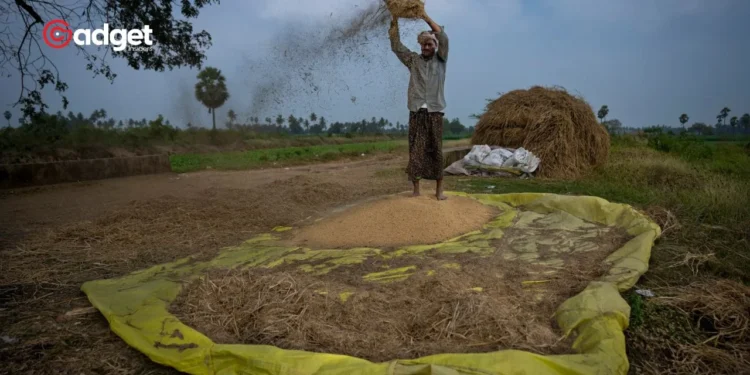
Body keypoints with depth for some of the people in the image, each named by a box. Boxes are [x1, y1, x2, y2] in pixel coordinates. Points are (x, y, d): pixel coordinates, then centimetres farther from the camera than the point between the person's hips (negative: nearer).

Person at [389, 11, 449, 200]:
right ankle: (416, 190, 4)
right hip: (416, 112, 1)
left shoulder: (440, 59, 7)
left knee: (436, 151, 1)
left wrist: (424, 15, -6)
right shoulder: (413, 60, 11)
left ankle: (439, 189, 7)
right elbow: (396, 45, 6)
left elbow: (443, 37, -6)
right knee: (416, 151, -1)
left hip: (435, 112, -1)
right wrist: (395, 20, -3)